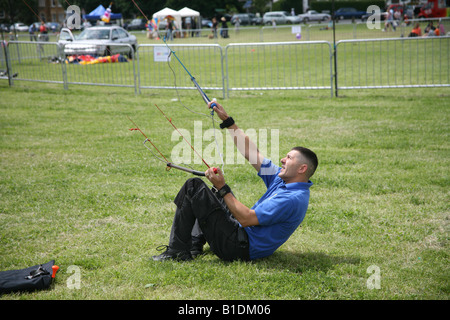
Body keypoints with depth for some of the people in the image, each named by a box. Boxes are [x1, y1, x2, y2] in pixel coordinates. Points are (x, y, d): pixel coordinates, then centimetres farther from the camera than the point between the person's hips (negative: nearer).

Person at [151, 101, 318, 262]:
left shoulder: (293, 199, -22)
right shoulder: (281, 179, 7)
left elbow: (246, 219, -25)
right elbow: (249, 152, 12)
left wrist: (222, 188, -19)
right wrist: (227, 120, 12)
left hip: (241, 248, -10)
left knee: (193, 186, -9)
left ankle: (177, 251, -3)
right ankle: (195, 245, 18)